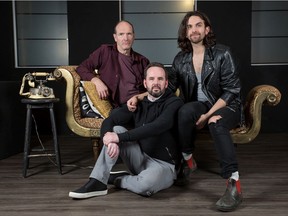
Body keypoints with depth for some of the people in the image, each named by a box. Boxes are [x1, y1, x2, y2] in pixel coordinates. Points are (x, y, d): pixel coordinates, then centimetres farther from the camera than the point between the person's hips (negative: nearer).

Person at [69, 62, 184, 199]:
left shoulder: (174, 103, -12)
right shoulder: (137, 103, 4)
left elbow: (156, 127, -30)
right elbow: (108, 121, -5)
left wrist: (120, 137, -32)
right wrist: (110, 139, -28)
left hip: (164, 165, -5)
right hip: (141, 158, 5)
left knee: (146, 183, -38)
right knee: (116, 129, -15)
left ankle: (116, 179, -5)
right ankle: (97, 182, -16)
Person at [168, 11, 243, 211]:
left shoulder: (222, 54, -11)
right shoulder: (180, 59, 2)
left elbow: (232, 90, -14)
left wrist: (208, 115, -21)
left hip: (226, 106, -3)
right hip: (199, 106, 3)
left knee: (216, 124, -38)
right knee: (186, 110, -33)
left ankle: (235, 186, -35)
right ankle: (187, 161, -12)